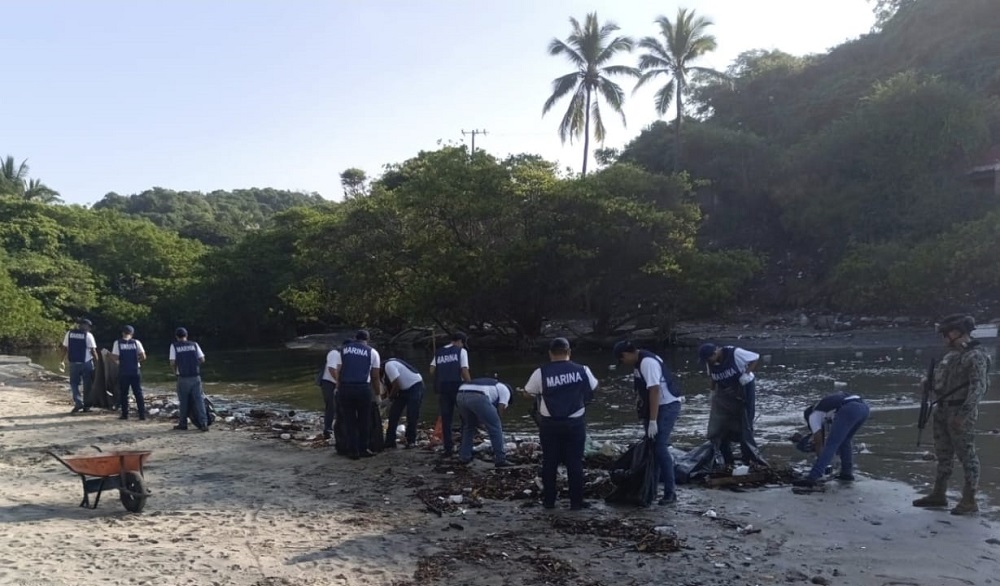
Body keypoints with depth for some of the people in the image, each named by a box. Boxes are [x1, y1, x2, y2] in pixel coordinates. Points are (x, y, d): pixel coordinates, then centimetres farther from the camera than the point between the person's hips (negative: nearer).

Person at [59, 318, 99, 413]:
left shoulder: (69, 333, 4)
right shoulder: (88, 335, -6)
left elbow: (64, 348, 5)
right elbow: (93, 351, -8)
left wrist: (62, 361, 12)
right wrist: (97, 363, -1)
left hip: (73, 363, 2)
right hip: (86, 363, -2)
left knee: (74, 383, 10)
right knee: (87, 385, 8)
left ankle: (78, 403, -7)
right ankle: (86, 406, 10)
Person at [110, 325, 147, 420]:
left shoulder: (117, 343, -3)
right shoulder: (136, 342, -1)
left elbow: (114, 357, -10)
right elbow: (143, 357, -6)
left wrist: (118, 361, 11)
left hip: (123, 372, -1)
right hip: (135, 371, 1)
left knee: (123, 394, 12)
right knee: (138, 393, 5)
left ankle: (124, 414, 13)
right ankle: (142, 415, 2)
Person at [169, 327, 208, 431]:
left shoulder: (174, 346, 1)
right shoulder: (194, 344, 6)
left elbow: (172, 362, -6)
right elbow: (202, 359, 2)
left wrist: (175, 370, 14)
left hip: (183, 378, -1)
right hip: (195, 377, 1)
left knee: (183, 401, 10)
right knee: (199, 399, 1)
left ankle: (183, 424, 18)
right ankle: (203, 423, -5)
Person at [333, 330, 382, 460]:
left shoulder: (343, 350, 15)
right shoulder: (372, 352, 10)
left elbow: (338, 373, 10)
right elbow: (375, 377, 10)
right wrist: (378, 393, 21)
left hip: (345, 388, 2)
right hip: (363, 388, -2)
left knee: (349, 421, 9)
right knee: (364, 421, 12)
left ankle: (352, 451, 11)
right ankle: (363, 449, 16)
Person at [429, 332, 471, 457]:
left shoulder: (438, 353, 15)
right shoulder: (461, 351, 2)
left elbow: (432, 371, 5)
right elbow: (464, 371, -8)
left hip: (442, 388, 4)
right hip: (457, 386, -4)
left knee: (446, 418, 8)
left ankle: (448, 448, 10)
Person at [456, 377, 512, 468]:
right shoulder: (505, 390, 25)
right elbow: (501, 408, 13)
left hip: (460, 395, 7)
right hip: (478, 397, -7)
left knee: (468, 426, 29)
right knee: (495, 427, 8)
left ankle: (464, 457, 31)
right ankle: (500, 460, 11)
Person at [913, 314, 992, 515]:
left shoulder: (975, 355, -14)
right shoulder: (952, 353, 13)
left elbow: (979, 387, -22)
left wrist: (964, 413, -27)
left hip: (961, 412, -9)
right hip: (943, 410, 9)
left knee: (967, 456, -1)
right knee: (943, 454, 16)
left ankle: (969, 501, 6)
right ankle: (939, 494, 25)